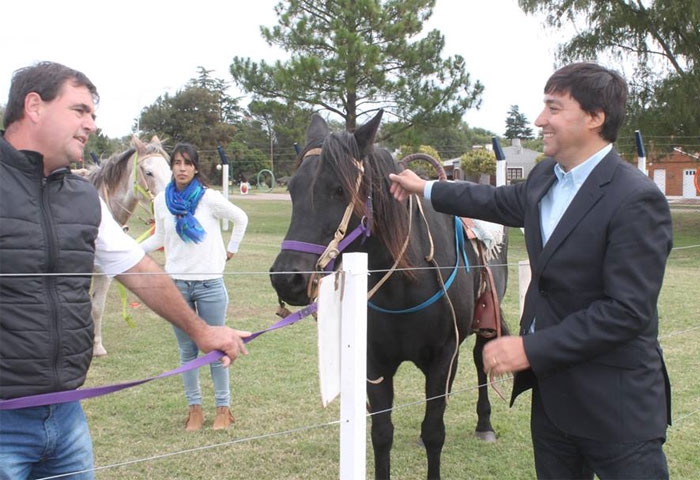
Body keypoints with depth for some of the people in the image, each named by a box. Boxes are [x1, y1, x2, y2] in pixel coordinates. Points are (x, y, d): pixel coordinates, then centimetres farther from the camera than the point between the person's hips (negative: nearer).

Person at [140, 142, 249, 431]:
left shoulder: (210, 198, -7)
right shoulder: (162, 201, 2)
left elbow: (241, 218, 7)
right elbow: (160, 238, 13)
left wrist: (231, 249, 7)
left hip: (209, 283, -3)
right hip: (176, 284, 3)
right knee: (187, 350, 11)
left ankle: (223, 407, 18)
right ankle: (194, 408, 21)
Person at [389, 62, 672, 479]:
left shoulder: (637, 201, -22)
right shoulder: (546, 176, 4)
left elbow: (628, 311, -25)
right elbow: (502, 202, 26)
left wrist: (531, 348, -25)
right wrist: (426, 189, 32)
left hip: (617, 409, -8)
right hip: (552, 392, 8)